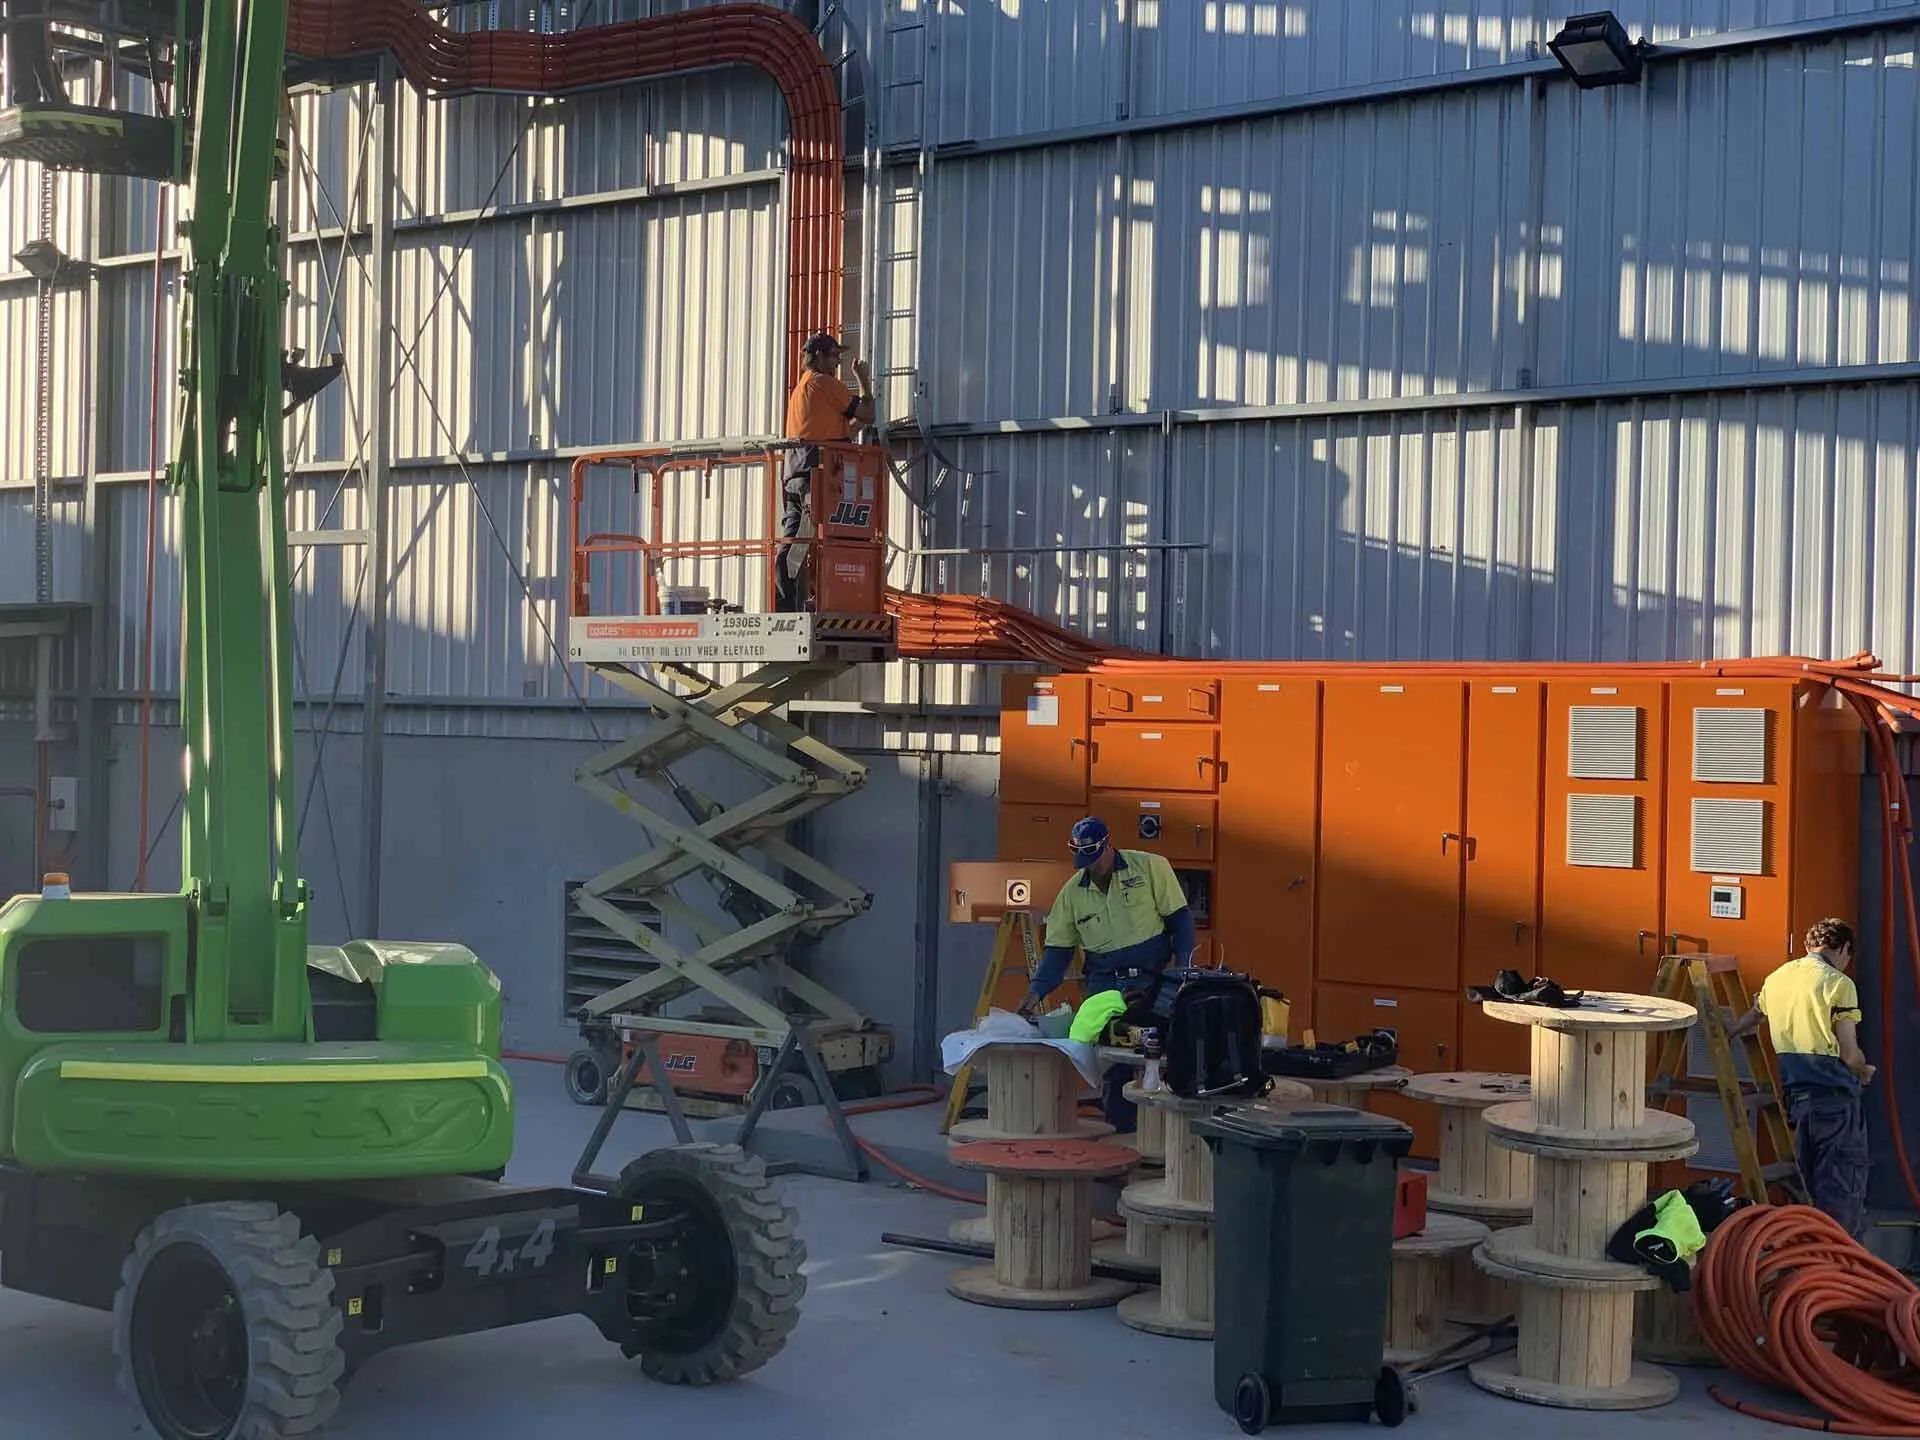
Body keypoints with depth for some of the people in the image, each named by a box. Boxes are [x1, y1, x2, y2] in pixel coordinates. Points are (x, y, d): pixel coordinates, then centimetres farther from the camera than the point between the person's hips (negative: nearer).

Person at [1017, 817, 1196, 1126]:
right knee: (1113, 1069, -3)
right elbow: (1058, 949, 10)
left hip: (1154, 982, -2)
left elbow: (1179, 918, 2)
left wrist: (1182, 964, -9)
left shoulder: (1151, 867, 0)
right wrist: (1037, 991, -2)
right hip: (1105, 988, 2)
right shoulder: (1072, 892, 8)